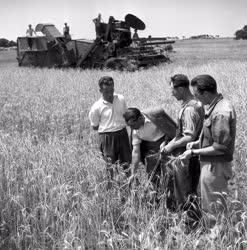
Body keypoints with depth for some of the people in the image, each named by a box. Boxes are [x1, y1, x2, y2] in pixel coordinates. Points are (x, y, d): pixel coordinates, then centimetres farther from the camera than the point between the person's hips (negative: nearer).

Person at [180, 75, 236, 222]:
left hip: (215, 166, -10)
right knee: (209, 207, 21)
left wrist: (194, 152, -17)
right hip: (212, 165, 10)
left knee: (215, 210, 5)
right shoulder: (219, 105, 6)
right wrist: (198, 143, 7)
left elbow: (220, 148, -24)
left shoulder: (220, 113, -25)